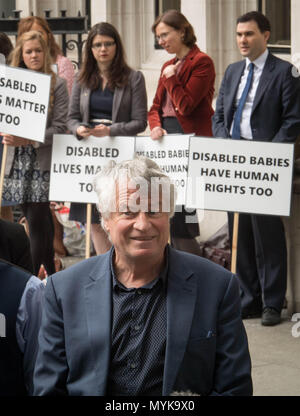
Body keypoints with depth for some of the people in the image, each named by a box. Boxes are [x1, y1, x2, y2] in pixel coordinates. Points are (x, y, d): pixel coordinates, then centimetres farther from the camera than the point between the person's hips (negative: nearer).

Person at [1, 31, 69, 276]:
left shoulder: (56, 84, -1)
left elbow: (59, 127, -8)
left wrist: (28, 140, -17)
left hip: (43, 161, -4)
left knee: (37, 220, -7)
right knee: (41, 219, 12)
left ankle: (34, 278, -3)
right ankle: (50, 271, 22)